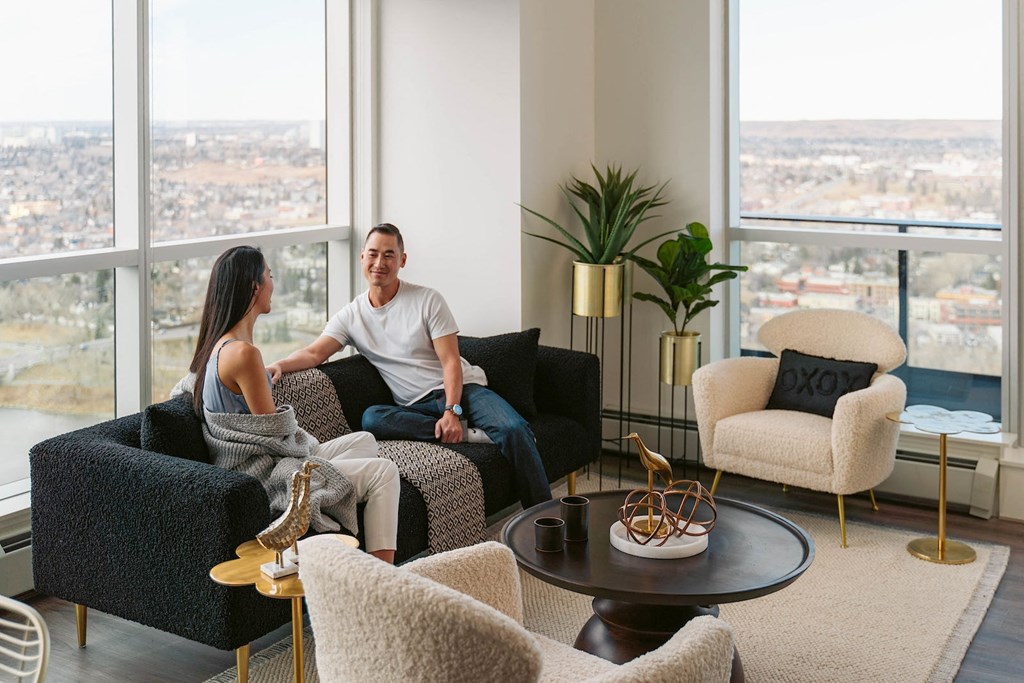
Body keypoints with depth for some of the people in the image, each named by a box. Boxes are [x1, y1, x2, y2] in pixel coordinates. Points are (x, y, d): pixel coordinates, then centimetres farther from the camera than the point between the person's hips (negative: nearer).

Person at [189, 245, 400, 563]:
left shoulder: (217, 344, 7)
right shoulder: (243, 353, -24)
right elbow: (275, 433, -21)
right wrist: (308, 443, 0)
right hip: (261, 474, -10)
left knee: (364, 440, 21)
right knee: (383, 471, -10)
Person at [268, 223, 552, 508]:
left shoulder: (428, 300, 0)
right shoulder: (351, 315, 7)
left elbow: (450, 362, -6)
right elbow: (314, 353, -6)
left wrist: (452, 411, -22)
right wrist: (279, 365, -29)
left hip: (462, 389, -1)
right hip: (417, 407, 2)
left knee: (513, 429, -29)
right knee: (371, 418, -32)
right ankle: (468, 435, -26)